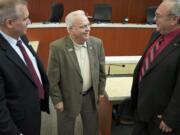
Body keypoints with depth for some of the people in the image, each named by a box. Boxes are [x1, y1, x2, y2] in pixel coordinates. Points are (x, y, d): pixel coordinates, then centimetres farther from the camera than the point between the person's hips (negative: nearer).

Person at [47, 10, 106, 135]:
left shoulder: (97, 43, -9)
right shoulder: (57, 47, -22)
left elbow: (101, 70, 3)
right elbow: (53, 78, -14)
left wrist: (101, 91, 8)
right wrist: (57, 100, -10)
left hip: (91, 95, 3)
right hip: (67, 98, -3)